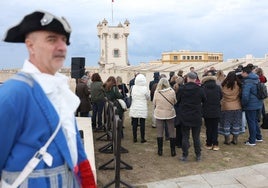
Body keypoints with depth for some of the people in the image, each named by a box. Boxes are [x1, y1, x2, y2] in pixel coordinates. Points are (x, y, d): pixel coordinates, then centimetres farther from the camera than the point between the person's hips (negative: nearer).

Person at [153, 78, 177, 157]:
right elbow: (175, 102, 1)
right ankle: (173, 151, 15)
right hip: (170, 114, 0)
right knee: (171, 133, 10)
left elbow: (154, 103, 1)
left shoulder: (156, 92, -11)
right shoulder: (172, 92, -12)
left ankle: (160, 150, 16)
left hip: (159, 114, 0)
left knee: (159, 133, 10)